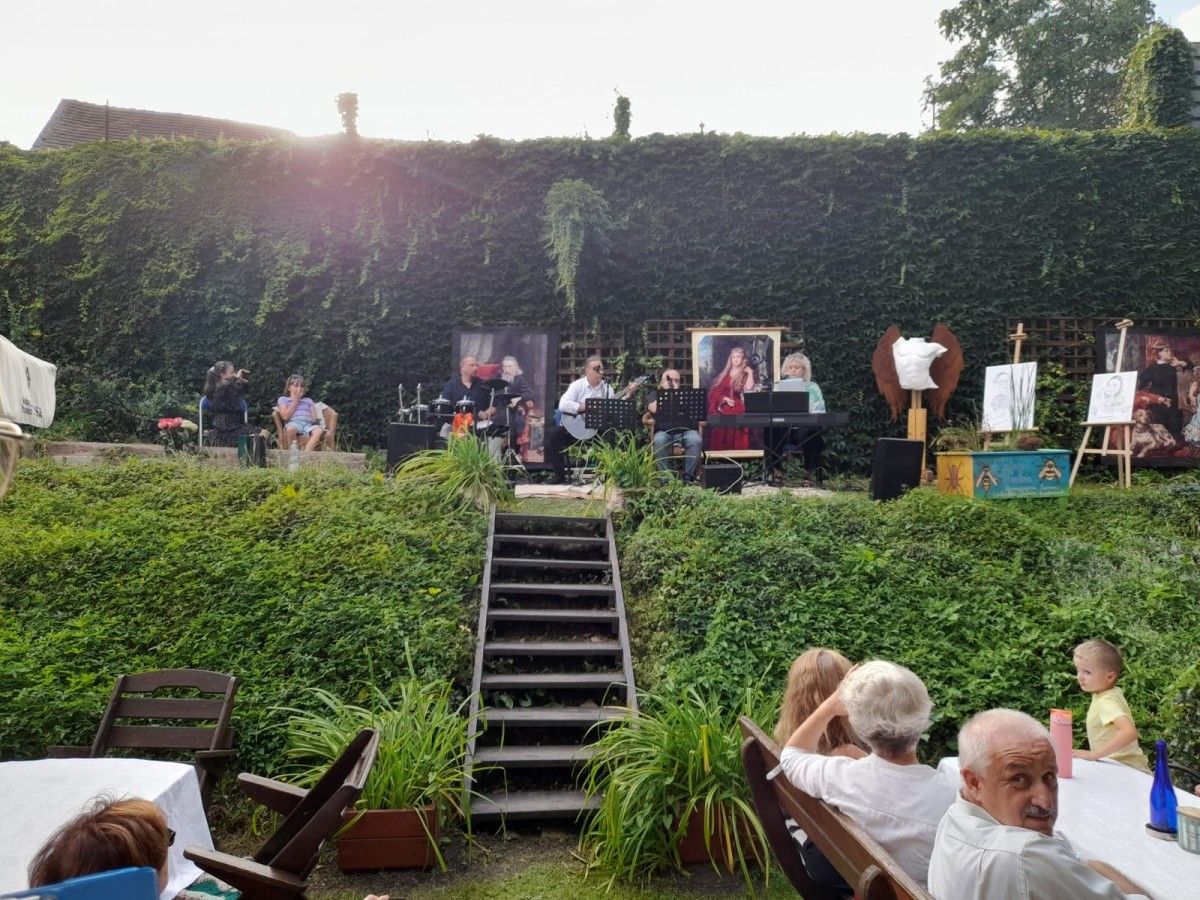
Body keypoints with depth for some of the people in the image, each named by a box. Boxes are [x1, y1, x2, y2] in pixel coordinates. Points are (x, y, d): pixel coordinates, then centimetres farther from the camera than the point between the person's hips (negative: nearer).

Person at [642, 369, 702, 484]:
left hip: (685, 429, 1)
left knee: (696, 440, -32)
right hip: (663, 430, -1)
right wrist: (665, 390, -1)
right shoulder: (654, 394, 16)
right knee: (659, 441, -37)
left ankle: (688, 476, -24)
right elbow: (654, 409, -6)